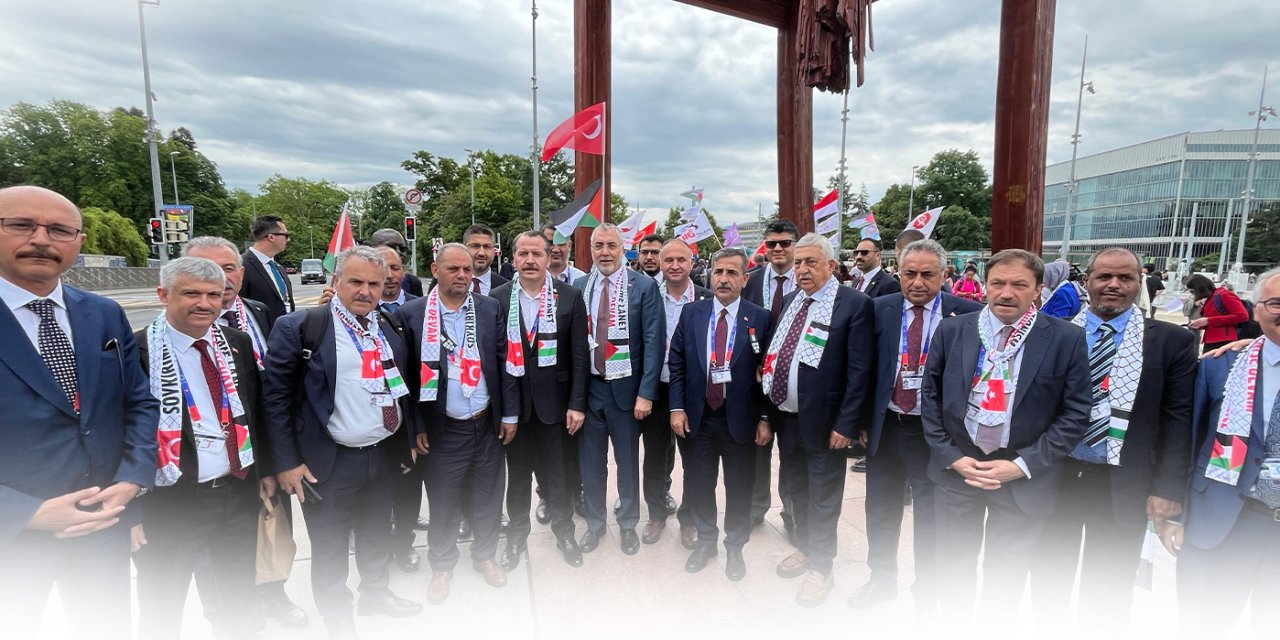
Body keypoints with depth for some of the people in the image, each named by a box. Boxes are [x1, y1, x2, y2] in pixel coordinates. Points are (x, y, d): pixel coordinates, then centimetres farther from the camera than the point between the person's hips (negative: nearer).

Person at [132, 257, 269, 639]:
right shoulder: (136, 351, -13)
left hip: (239, 492, 5)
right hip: (170, 501, -4)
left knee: (241, 600, 22)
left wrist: (265, 468, 12)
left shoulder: (238, 343, 3)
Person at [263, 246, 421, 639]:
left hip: (386, 455, 5)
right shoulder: (299, 328, -13)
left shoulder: (391, 327, 4)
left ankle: (376, 593, 46)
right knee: (330, 546, 13)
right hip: (331, 462, -4)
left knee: (378, 533, 23)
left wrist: (407, 439, 11)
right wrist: (286, 462, -12)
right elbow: (275, 397, -11)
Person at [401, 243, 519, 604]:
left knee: (488, 497, 16)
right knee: (443, 503, 14)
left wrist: (510, 414, 0)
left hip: (488, 424, 2)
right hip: (442, 429, -2)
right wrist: (416, 426, -6)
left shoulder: (490, 308, 0)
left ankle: (485, 555, 40)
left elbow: (505, 362, 1)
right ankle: (442, 565, 37)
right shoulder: (412, 313, -6)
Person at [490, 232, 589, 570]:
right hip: (513, 402, 1)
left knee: (558, 472, 13)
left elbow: (579, 354, -4)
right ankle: (517, 534, 36)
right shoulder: (498, 298, -2)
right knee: (517, 472, 15)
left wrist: (577, 403, -6)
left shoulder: (570, 297, -4)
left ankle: (563, 531, 35)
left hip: (554, 401, -1)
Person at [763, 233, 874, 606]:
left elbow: (859, 370, -14)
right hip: (786, 415, 6)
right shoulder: (790, 301, 8)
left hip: (823, 420, -6)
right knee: (797, 488, 22)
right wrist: (769, 410, 7)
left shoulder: (854, 304, -12)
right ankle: (805, 548, 43)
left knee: (822, 496, 10)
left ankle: (821, 568, 29)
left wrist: (846, 423, -16)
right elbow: (775, 355, 10)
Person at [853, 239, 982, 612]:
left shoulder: (966, 314, -9)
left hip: (934, 430, -2)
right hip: (884, 425, 3)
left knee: (930, 513, 14)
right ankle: (882, 579, 40)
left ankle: (927, 589, 37)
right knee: (881, 508, 18)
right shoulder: (881, 309, -1)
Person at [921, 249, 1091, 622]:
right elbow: (930, 396, 1)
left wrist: (1023, 465, -13)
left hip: (1024, 478, -1)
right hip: (955, 468, 2)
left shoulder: (1067, 339, -6)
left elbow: (1076, 412, -6)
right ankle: (952, 624, 43)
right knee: (954, 562, 19)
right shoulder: (952, 330, -2)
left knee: (1006, 571, 16)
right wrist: (950, 456, -7)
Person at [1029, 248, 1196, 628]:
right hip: (1054, 475, 1)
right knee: (1049, 575, 19)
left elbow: (1178, 420, -4)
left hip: (1124, 484, 0)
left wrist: (1168, 489, -8)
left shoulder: (1172, 341, -3)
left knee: (1109, 585, 18)